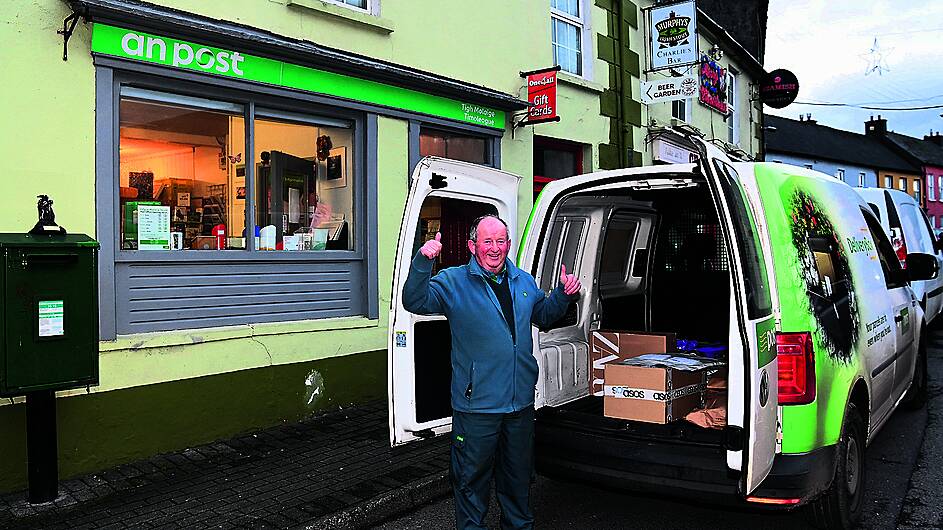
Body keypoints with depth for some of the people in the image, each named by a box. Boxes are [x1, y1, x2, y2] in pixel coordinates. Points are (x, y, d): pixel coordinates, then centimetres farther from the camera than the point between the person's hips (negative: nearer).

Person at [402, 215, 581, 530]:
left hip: (521, 401, 5)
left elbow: (544, 316, 24)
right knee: (473, 477, 7)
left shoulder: (524, 282, 10)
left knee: (519, 474, 21)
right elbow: (415, 301, -19)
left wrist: (563, 294, 7)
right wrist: (423, 261, -32)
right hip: (477, 405, -5)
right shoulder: (453, 282, -6)